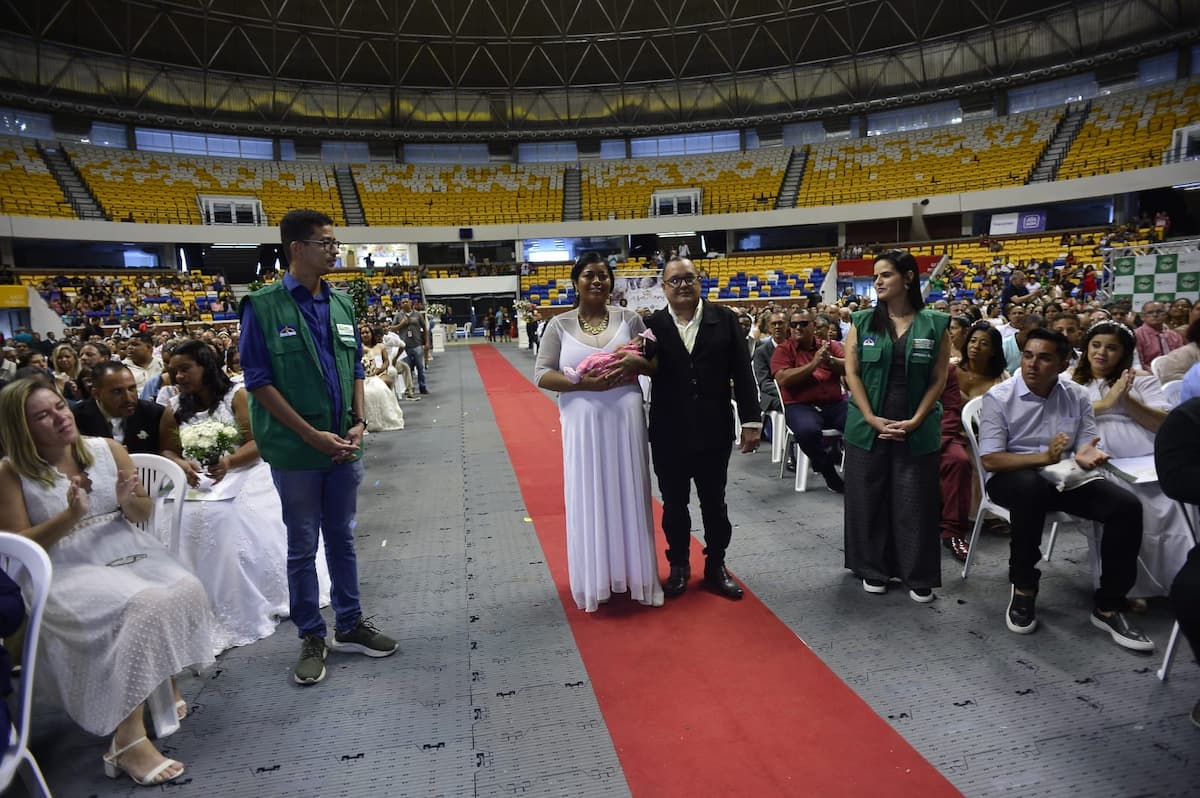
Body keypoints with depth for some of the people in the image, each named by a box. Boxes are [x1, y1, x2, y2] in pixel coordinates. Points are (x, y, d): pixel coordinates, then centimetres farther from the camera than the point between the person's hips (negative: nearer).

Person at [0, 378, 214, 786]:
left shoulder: (107, 449, 6)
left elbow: (143, 516, 10)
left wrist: (128, 502, -13)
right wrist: (71, 515, -19)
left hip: (129, 552, 4)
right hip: (67, 570, -4)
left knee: (186, 591, -24)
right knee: (141, 607, -32)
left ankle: (164, 682, 3)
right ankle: (128, 740, -24)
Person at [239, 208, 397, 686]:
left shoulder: (341, 304, 7)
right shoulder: (263, 306, -8)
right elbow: (258, 380, -10)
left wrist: (358, 423, -2)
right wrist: (311, 435, -15)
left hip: (343, 446, 5)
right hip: (295, 450, -4)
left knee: (342, 539, 15)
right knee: (302, 547, 9)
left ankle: (350, 626, 30)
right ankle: (312, 638, 24)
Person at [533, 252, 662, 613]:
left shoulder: (629, 319, 4)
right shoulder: (559, 325, 2)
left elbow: (656, 365, 8)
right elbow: (541, 375, -3)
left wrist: (636, 362, -14)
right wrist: (582, 382, -18)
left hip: (625, 418, 1)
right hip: (582, 421, -1)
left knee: (629, 495, 8)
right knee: (589, 498, 6)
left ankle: (635, 575, 23)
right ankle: (595, 579, 21)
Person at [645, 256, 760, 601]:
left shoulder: (724, 319, 0)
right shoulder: (651, 325, -2)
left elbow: (742, 373, -1)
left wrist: (751, 420, -3)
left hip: (714, 430, 1)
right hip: (668, 434, 0)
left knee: (714, 502, 14)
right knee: (674, 504, 13)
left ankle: (716, 566, 31)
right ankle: (679, 566, 32)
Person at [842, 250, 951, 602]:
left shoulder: (934, 324, 1)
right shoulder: (863, 321, 3)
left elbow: (939, 379, 0)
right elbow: (852, 373, -2)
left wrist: (915, 421, -10)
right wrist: (871, 418, -11)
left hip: (918, 430, -1)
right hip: (868, 426, 1)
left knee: (915, 503, 5)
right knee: (869, 499, 7)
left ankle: (919, 576, 18)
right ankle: (873, 569, 21)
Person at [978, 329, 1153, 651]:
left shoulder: (1077, 396, 5)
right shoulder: (998, 398, -9)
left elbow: (1087, 449, 3)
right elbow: (990, 460, -14)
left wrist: (1087, 456, -22)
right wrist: (1044, 457, -25)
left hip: (1066, 478, 5)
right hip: (1013, 478, -5)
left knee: (1127, 506, -18)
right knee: (1032, 487, -39)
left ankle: (1108, 606, -4)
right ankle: (1022, 588, -19)